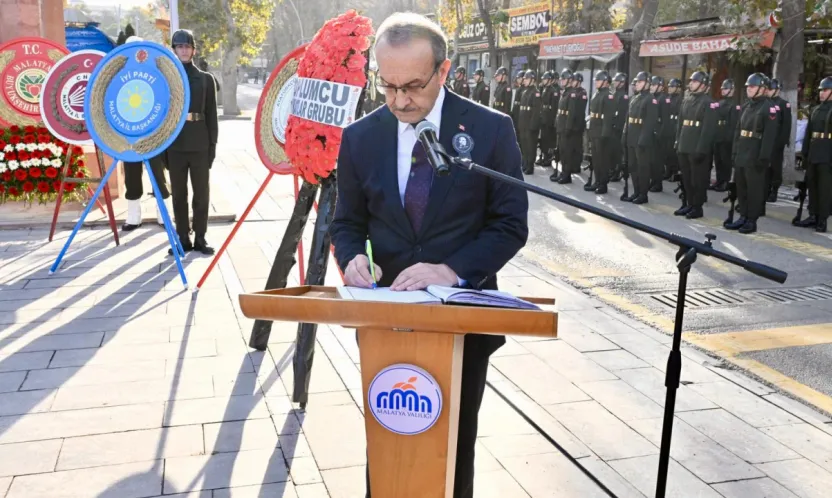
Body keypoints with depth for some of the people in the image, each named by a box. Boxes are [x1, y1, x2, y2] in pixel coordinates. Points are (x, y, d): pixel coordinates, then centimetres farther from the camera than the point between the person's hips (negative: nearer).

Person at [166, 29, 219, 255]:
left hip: (200, 145, 0)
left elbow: (212, 116, 5)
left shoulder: (206, 79, 6)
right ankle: (183, 238, 13)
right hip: (174, 145, 1)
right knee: (179, 194, 5)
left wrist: (212, 145, -1)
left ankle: (200, 237, 12)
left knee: (202, 192, 2)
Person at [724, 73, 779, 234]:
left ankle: (752, 221, 6)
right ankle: (743, 217, 24)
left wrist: (764, 158, -20)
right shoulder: (746, 106, 14)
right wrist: (735, 151, 12)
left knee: (754, 189, -1)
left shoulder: (769, 108, -10)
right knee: (741, 187, 13)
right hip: (741, 154, 8)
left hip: (755, 156, -8)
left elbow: (770, 135, -16)